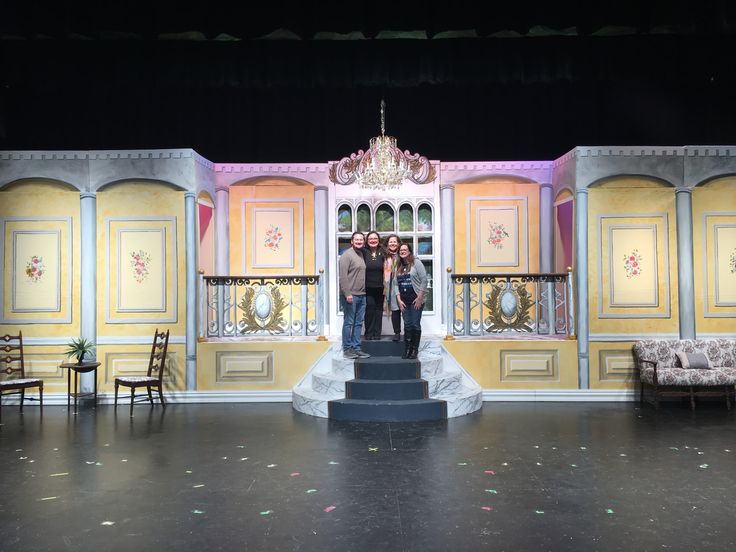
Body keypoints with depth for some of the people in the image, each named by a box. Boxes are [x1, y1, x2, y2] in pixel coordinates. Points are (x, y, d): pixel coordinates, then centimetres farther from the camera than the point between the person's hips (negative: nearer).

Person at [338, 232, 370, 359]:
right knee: (349, 323, -1)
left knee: (358, 323, 9)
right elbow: (342, 276, -15)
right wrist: (347, 293, -20)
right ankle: (347, 349, 6)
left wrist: (365, 291, 13)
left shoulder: (362, 255, 16)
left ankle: (356, 348, 15)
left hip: (362, 295, 7)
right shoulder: (347, 255, -7)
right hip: (350, 295, -7)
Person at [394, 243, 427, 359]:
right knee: (407, 325, 6)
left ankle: (415, 349, 7)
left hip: (416, 299, -4)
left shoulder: (416, 262, -3)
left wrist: (420, 297, -12)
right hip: (404, 301, 4)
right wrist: (399, 300, -1)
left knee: (416, 324, -1)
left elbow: (424, 280, -8)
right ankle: (408, 349, 11)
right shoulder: (398, 267, 12)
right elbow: (396, 284, 9)